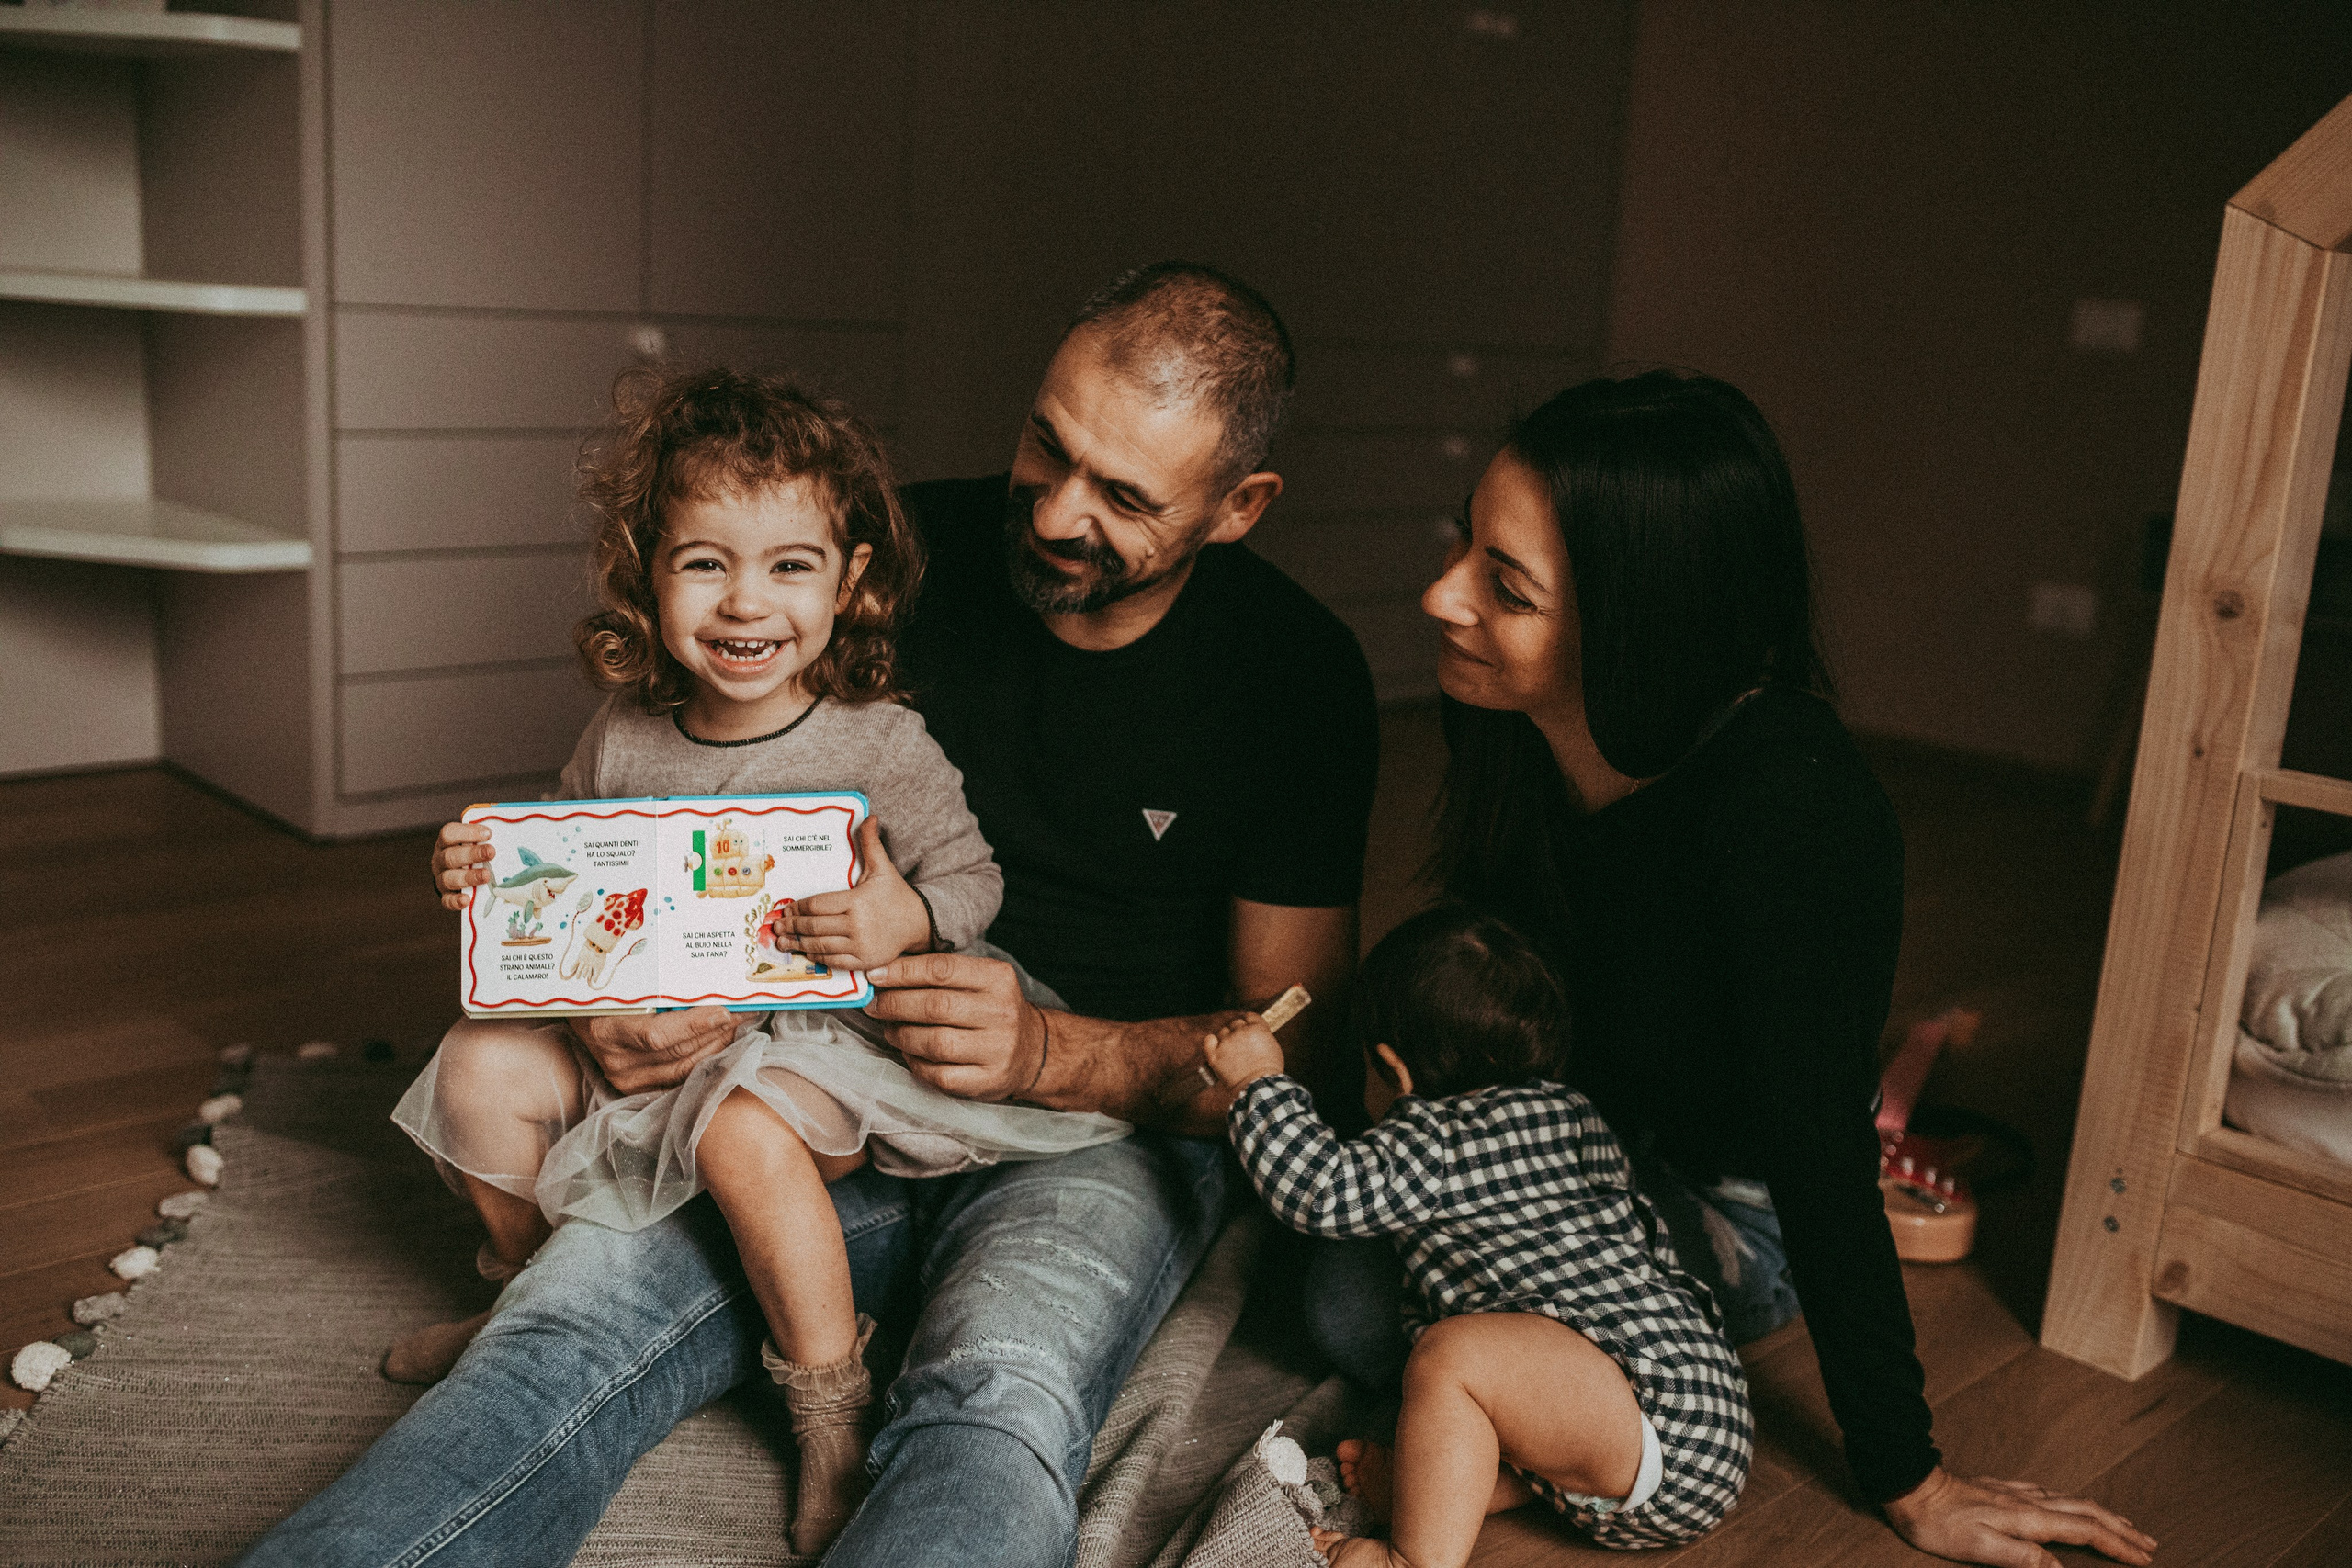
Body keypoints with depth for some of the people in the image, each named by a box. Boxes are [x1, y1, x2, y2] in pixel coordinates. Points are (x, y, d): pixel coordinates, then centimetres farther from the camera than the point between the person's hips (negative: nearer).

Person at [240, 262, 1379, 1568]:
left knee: (997, 1394, -36)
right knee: (576, 1307, -26)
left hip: (1103, 1124, -2)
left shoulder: (1299, 675, -6)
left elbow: (1291, 1041, -4)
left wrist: (1051, 1052, -23)